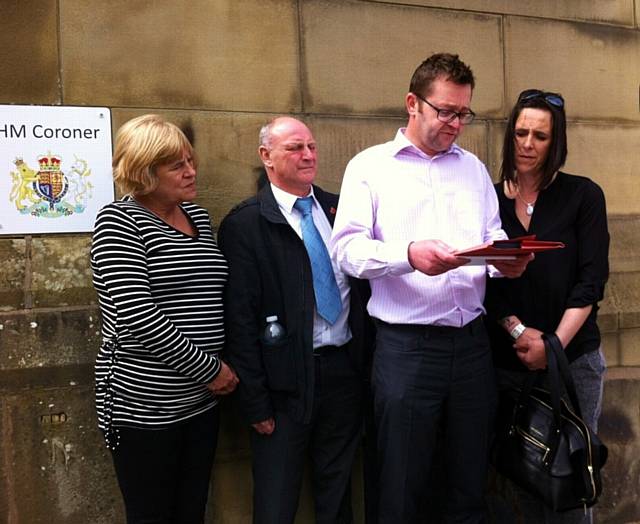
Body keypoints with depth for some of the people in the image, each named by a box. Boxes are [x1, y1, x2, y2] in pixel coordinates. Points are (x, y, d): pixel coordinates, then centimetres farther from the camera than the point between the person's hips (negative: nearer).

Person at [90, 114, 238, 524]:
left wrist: (224, 366, 6)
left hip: (201, 399, 6)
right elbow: (137, 316, -20)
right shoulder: (119, 221, -10)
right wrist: (211, 369, -14)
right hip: (143, 403, -6)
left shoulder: (198, 216, 11)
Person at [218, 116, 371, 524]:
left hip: (346, 368, 5)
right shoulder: (244, 224, -9)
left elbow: (362, 282, 12)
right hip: (288, 379, -4)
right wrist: (256, 400, -11)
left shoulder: (340, 208, 7)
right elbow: (240, 319, -11)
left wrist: (367, 363, 3)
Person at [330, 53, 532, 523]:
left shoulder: (474, 168, 16)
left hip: (472, 341, 4)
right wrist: (408, 254, -24)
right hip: (406, 344, -4)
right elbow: (347, 248, -8)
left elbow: (493, 235, 13)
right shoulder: (369, 166, 2)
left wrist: (507, 259, -10)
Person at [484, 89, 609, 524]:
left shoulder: (583, 195, 0)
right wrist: (519, 332, -12)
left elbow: (591, 280, -6)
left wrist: (553, 344, -13)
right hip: (508, 361, 2)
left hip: (573, 356, -1)